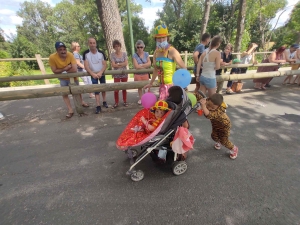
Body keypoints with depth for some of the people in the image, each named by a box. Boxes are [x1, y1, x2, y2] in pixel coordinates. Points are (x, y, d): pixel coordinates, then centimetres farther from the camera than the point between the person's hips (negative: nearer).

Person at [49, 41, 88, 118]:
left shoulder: (70, 55, -28)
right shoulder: (52, 57, -24)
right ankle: (70, 110, 9)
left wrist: (64, 70, -23)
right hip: (63, 78, 1)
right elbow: (54, 71, -21)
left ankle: (81, 102, 45)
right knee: (64, 93, -1)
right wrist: (65, 68, -29)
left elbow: (75, 70, -34)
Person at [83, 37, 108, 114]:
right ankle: (98, 106, -4)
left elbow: (105, 64, -12)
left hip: (101, 74, 1)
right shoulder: (86, 53, -11)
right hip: (93, 74, -1)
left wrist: (100, 73, -27)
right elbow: (86, 66, -15)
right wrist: (93, 74, -29)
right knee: (96, 90, -5)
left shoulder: (101, 53, -9)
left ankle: (104, 102, 25)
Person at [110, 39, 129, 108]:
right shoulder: (112, 54, -1)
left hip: (124, 74, 1)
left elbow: (126, 63, -7)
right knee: (116, 89, -2)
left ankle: (125, 101, 23)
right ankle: (116, 103, 12)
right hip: (116, 75, -1)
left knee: (124, 88, 9)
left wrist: (118, 64, -11)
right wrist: (122, 64, -10)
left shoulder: (124, 54, 3)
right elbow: (113, 65, -10)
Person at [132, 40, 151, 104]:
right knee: (139, 87, 9)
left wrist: (141, 65, -15)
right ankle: (140, 99, 23)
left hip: (145, 74, 1)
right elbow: (136, 66, -16)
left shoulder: (146, 54, 2)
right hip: (138, 74, -1)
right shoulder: (134, 55, -6)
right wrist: (145, 66, -9)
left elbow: (149, 63, -8)